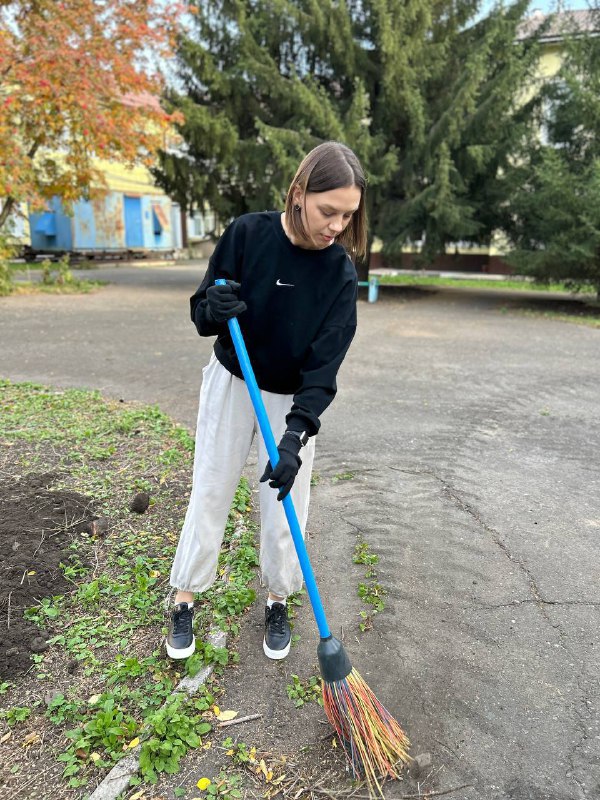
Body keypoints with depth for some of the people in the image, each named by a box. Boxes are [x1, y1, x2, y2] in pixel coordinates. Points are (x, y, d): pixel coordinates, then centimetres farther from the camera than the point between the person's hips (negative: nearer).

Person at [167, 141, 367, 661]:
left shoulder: (340, 272, -18)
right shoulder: (248, 233, -17)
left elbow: (325, 364, -22)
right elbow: (202, 315, -8)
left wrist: (296, 435, -33)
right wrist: (213, 309, -32)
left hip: (294, 398, 0)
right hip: (232, 382, 1)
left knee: (284, 505, 6)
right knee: (211, 494, 8)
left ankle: (278, 601, 31)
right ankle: (185, 600, 28)